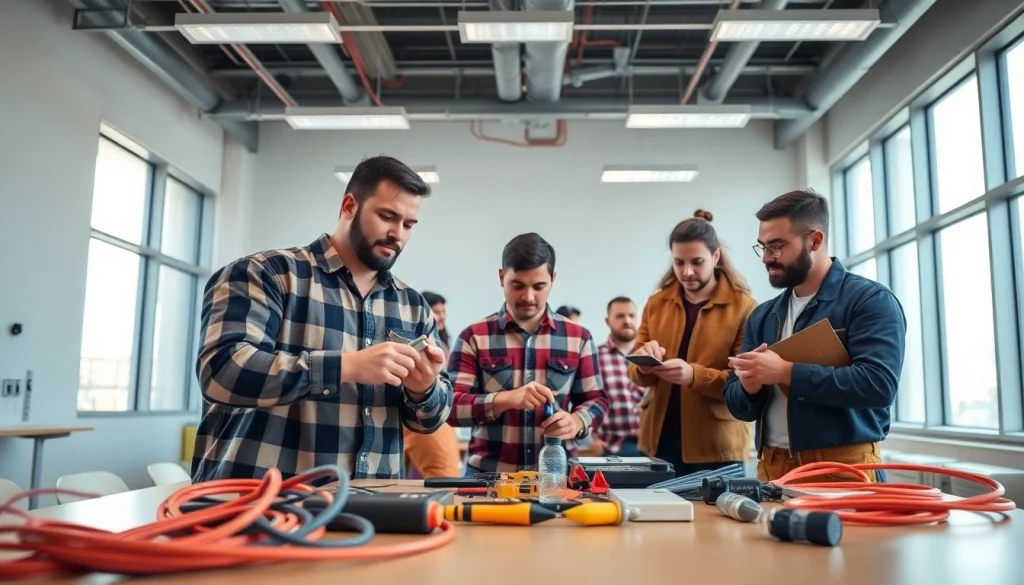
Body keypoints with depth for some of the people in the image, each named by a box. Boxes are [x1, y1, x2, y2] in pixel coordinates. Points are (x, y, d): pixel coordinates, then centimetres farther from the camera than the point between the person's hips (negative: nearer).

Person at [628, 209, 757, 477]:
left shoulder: (743, 307, -5)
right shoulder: (656, 303, 8)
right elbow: (635, 373, 7)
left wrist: (694, 375, -26)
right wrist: (644, 366, -16)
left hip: (716, 446, -4)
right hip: (659, 441, 4)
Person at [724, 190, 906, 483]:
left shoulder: (870, 299, -7)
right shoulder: (762, 316, 10)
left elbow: (879, 383, -22)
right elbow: (739, 406, 12)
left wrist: (786, 372, -22)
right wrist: (749, 387, -10)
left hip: (845, 470, -5)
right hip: (772, 470, 5)